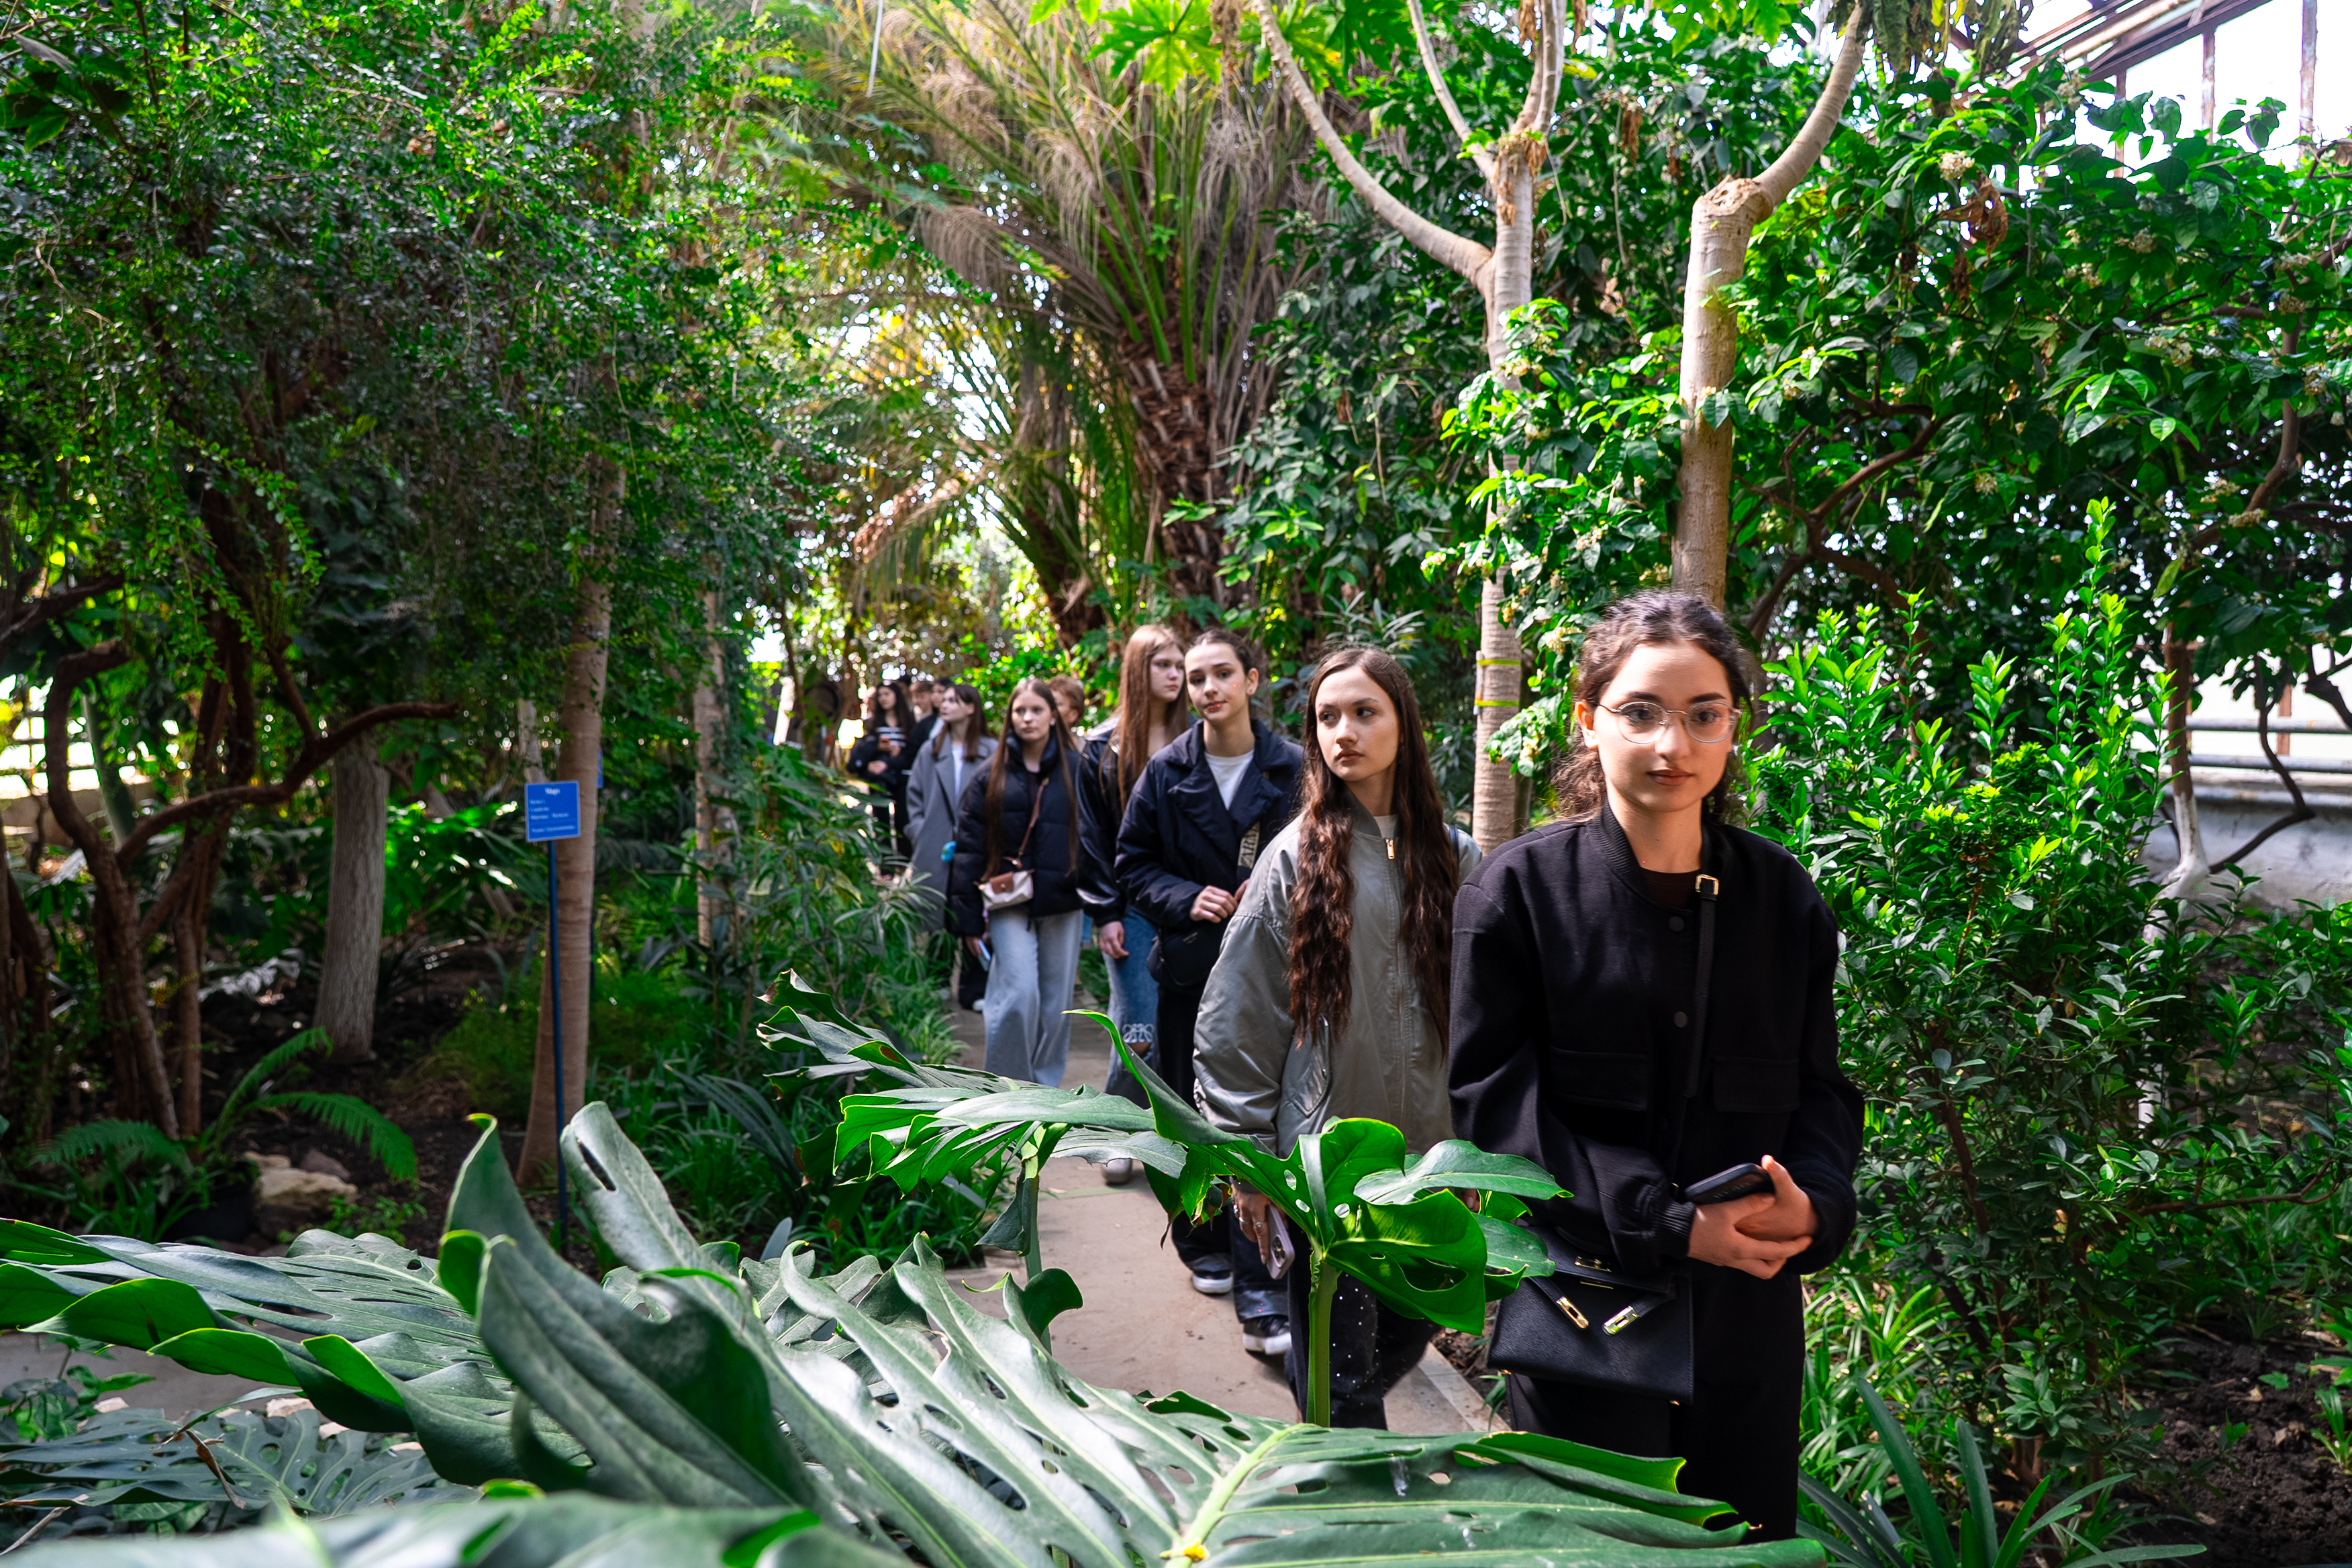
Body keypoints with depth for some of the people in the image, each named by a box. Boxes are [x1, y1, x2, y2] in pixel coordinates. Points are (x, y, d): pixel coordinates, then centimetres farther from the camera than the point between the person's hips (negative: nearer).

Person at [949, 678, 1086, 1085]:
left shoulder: (1076, 770, 4)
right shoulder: (991, 776, 4)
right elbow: (968, 848, 4)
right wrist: (968, 919, -2)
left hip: (1062, 903, 1)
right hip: (1009, 903, -1)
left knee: (1056, 1003, 7)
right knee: (1019, 995, -13)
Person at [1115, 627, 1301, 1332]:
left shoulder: (1291, 768, -2)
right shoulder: (1167, 771, 3)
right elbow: (1133, 862, 7)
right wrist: (1185, 900, -10)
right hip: (1191, 963, 2)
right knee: (1194, 1111, 13)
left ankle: (1258, 1283, -2)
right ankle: (1205, 1243, 33)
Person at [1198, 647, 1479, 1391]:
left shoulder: (1455, 859, 4)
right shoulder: (1295, 856, -4)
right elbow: (1237, 1021, -3)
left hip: (1430, 1155, 3)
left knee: (1407, 1338, 17)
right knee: (1342, 1372, 2)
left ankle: (1325, 1427, 43)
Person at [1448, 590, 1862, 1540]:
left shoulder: (1785, 899, 4)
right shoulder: (1519, 890, -8)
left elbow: (1821, 1090, 8)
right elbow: (1494, 1100, -11)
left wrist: (1814, 1203, -14)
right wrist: (1666, 1222, -19)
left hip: (1749, 1317, 4)